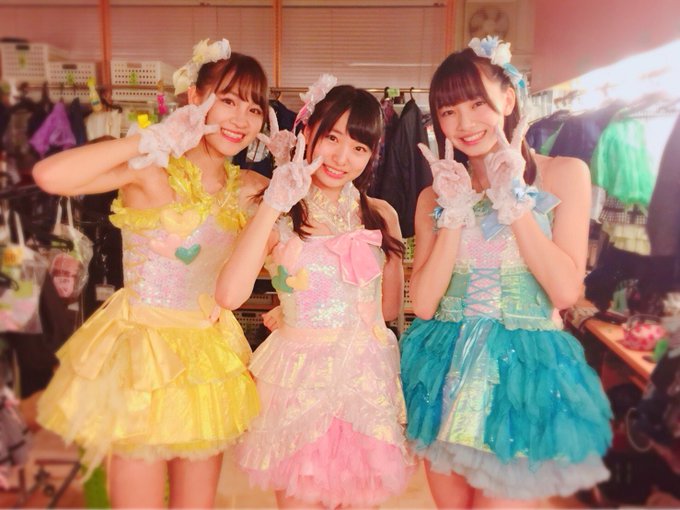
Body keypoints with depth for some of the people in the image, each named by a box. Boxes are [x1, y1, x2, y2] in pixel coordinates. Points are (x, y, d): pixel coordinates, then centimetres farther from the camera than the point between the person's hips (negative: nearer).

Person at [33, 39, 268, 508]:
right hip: (143, 347, -5)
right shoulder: (151, 170, -15)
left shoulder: (247, 187, 2)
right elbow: (50, 175, -30)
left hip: (211, 351, 5)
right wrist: (151, 139, -24)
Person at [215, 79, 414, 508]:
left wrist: (296, 311, 3)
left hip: (368, 377, 3)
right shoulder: (279, 216, -7)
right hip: (301, 377, -2)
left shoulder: (381, 215, 2)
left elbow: (392, 306, 8)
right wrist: (273, 205, -22)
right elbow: (229, 296, -23)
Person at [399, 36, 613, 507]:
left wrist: (512, 198, -14)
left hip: (525, 368, -2)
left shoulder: (565, 174, -2)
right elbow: (424, 304, -6)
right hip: (447, 369, 3)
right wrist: (455, 212, -12)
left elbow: (566, 291, -12)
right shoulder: (435, 195, 3)